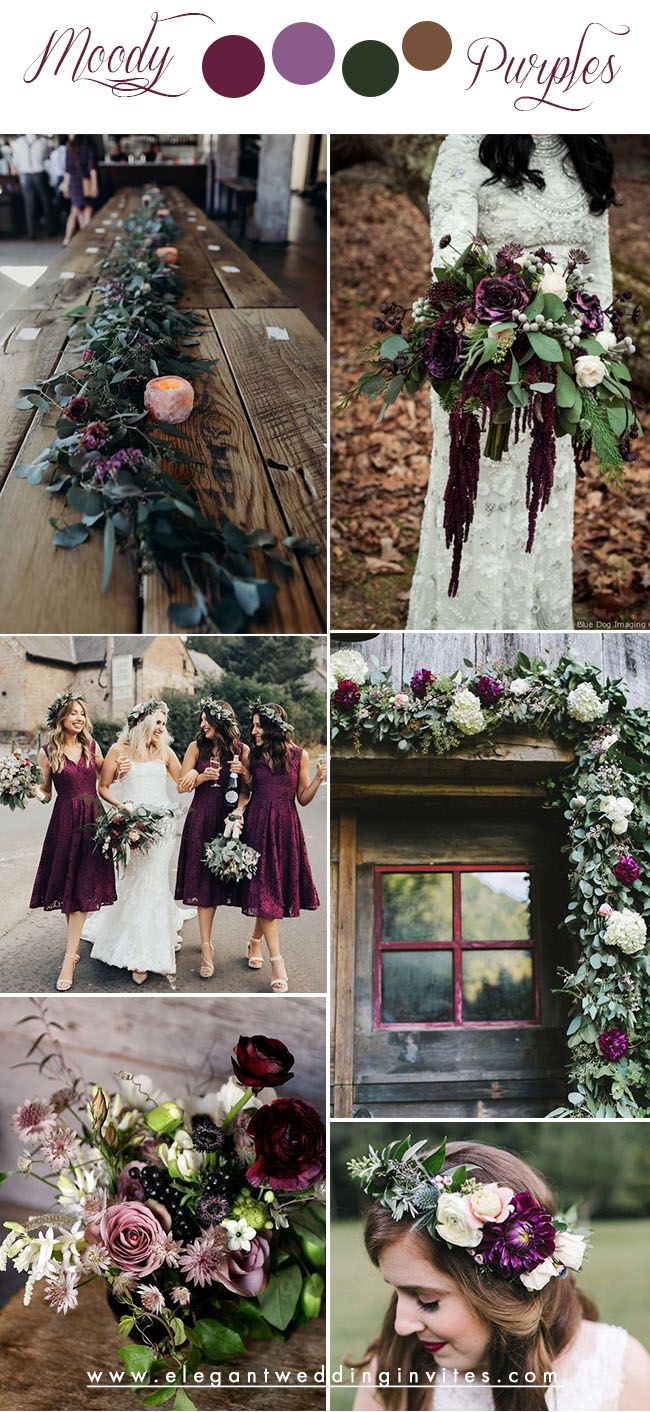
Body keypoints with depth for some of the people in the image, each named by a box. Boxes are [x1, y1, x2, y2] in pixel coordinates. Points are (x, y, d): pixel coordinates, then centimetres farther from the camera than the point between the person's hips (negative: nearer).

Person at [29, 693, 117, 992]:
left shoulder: (92, 746, 6)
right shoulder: (48, 752, -1)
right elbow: (45, 793, 3)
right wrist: (36, 791, -18)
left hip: (92, 819, 1)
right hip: (64, 820, -1)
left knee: (84, 888, -4)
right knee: (66, 883, 4)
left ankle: (70, 958, -7)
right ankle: (74, 942, 21)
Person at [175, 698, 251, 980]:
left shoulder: (241, 750, 2)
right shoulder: (197, 747, 2)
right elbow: (182, 786, 4)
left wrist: (243, 772, -11)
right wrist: (203, 776, -13)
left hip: (231, 819, 0)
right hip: (202, 820, 0)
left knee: (226, 878, 3)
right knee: (204, 882, -5)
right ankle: (206, 948, -5)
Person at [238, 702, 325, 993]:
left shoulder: (299, 755, 1)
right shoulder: (253, 755, 3)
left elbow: (302, 799, 5)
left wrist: (318, 780, -11)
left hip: (286, 827, 1)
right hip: (258, 826, -1)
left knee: (278, 889, 8)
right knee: (265, 891, -6)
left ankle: (256, 941, 34)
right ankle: (277, 963, -9)